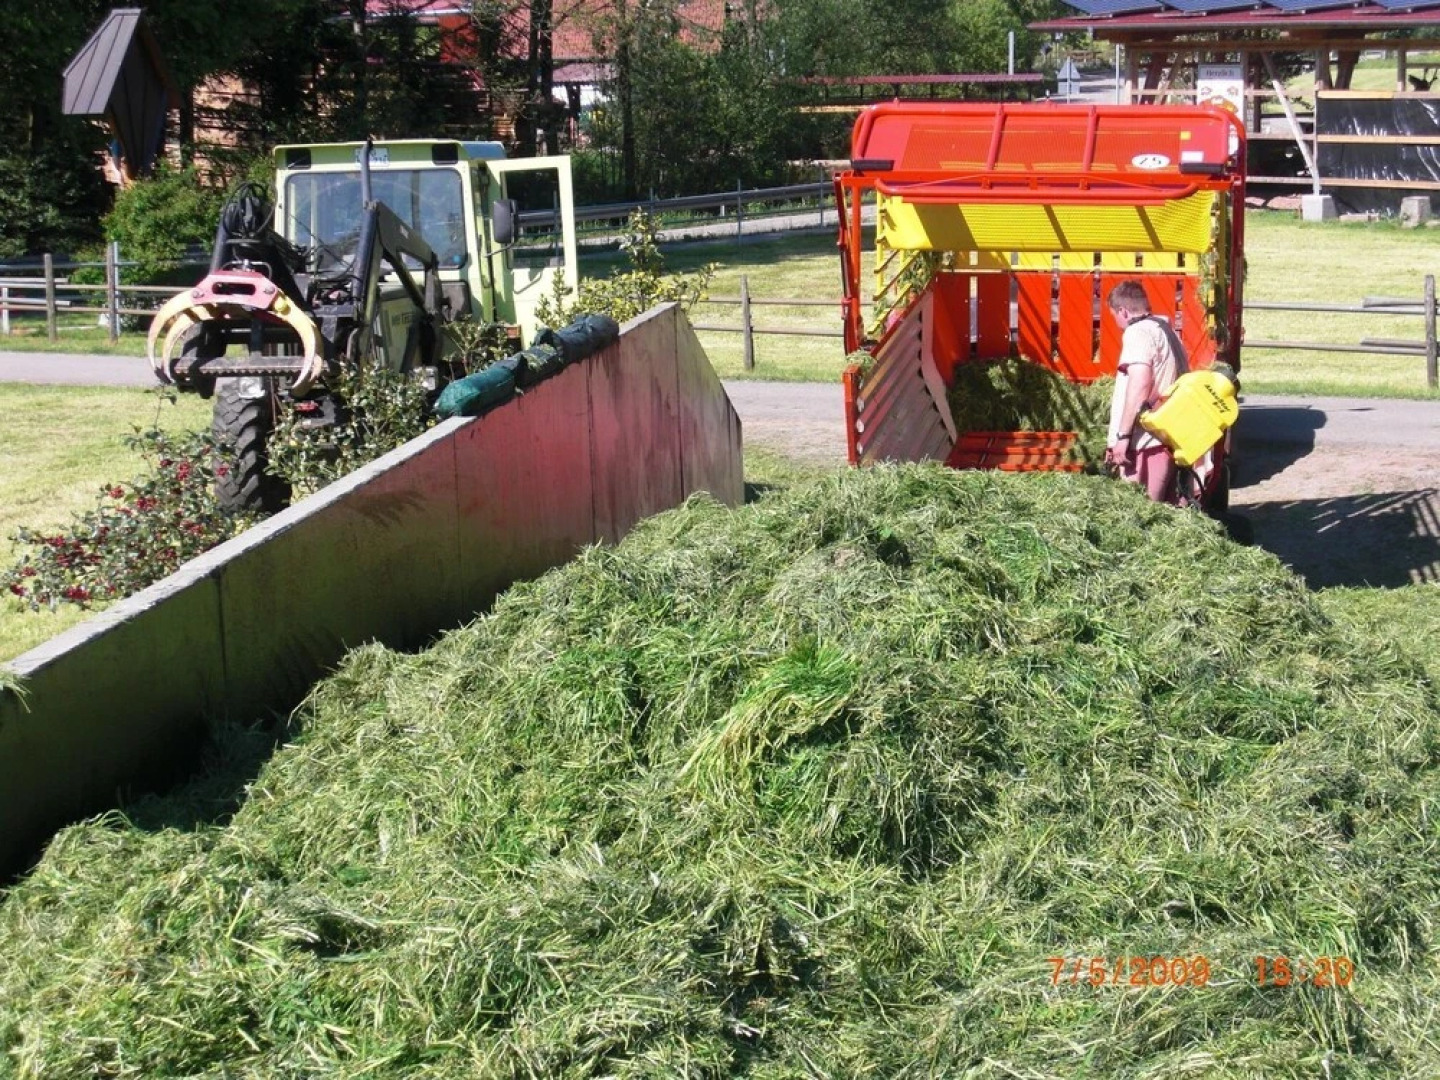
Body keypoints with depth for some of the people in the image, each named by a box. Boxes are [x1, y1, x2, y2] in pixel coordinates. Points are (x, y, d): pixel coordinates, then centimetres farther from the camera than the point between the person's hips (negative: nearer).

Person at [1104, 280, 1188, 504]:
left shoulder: (1138, 332, -9)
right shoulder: (1166, 328, 20)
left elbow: (1139, 385, -21)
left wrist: (1122, 436, -21)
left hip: (1145, 444, -10)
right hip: (1170, 439, 10)